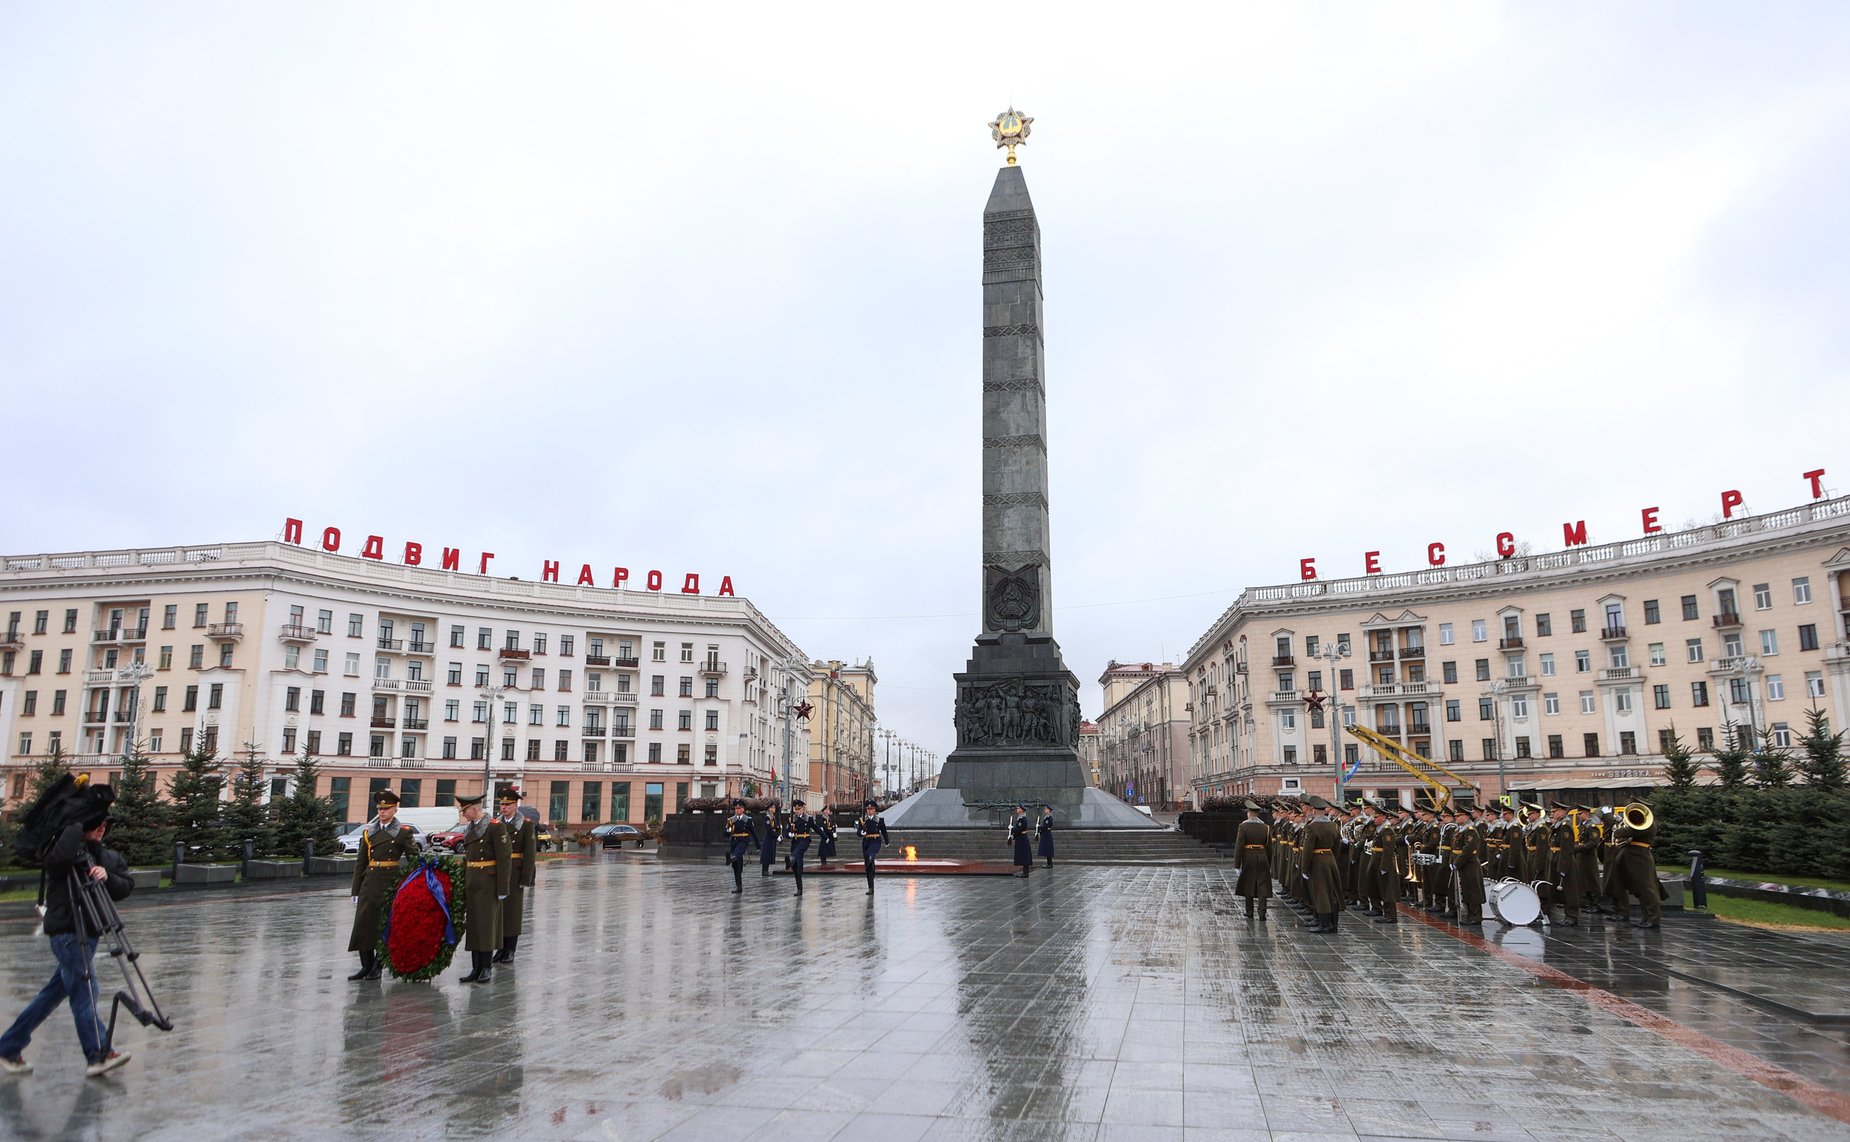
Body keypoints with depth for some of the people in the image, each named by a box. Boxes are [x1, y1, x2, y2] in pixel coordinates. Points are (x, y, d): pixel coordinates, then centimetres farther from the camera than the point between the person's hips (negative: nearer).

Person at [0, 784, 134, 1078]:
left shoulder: (108, 857, 13)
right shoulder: (64, 847, -6)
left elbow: (127, 886, 4)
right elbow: (60, 855, -31)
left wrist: (107, 877, -16)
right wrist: (79, 822, -20)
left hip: (89, 932, 7)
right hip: (67, 932, -7)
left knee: (55, 992, 14)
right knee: (84, 988, -12)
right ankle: (98, 1055, -13)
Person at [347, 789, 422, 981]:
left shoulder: (404, 831, -1)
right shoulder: (369, 831, 11)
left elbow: (414, 858, -2)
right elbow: (360, 863, 12)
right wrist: (356, 891, 8)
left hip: (391, 883, -4)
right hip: (370, 882, 4)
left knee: (384, 924, 1)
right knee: (363, 923, 2)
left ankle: (377, 967, 11)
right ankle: (366, 965, 13)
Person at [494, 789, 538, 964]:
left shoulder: (527, 825, -4)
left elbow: (530, 854, -7)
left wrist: (525, 879, -11)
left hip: (515, 875, -4)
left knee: (513, 911, 2)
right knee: (497, 910, 7)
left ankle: (510, 951, 10)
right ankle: (501, 948, 18)